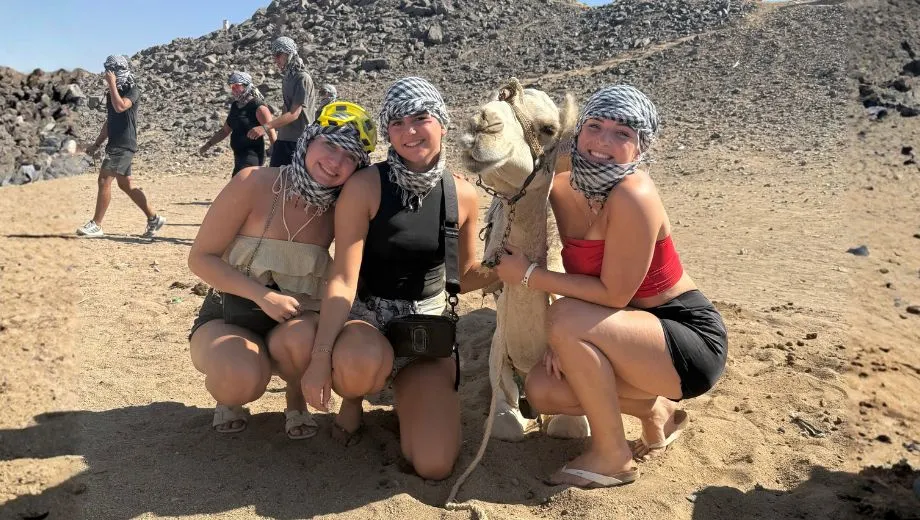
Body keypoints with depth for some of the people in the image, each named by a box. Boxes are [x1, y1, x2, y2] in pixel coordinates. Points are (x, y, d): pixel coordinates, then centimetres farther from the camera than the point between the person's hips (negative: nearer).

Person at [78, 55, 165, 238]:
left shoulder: (133, 91, -8)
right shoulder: (113, 92, 17)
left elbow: (120, 107, -28)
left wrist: (112, 84, -22)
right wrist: (97, 144, 21)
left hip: (124, 145, -9)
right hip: (116, 144, 9)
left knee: (104, 180, -12)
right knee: (125, 185, 10)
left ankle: (96, 225, -8)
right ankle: (154, 218, 16)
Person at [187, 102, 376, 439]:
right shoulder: (254, 183, -16)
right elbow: (200, 257, -12)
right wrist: (263, 296, -24)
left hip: (295, 321, 2)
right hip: (229, 316, -2)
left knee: (299, 339, -35)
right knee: (242, 379, -34)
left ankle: (297, 398, 1)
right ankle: (229, 394, 6)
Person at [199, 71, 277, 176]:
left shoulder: (258, 107, -13)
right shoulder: (235, 106, 12)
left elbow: (271, 134, -16)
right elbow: (225, 130, 22)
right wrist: (208, 144, 14)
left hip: (252, 156, -9)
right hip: (239, 156, 9)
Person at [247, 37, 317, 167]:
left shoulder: (302, 78, -13)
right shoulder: (286, 78, 13)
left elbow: (294, 114, -21)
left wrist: (265, 127, -29)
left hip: (299, 142, -8)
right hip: (283, 139, 8)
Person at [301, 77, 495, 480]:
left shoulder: (462, 195, -2)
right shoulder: (365, 187, -14)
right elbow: (343, 279, -19)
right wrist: (320, 358, -28)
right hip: (367, 317, -2)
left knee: (434, 466, -13)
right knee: (363, 363, -43)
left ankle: (404, 393, 21)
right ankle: (353, 398, -1)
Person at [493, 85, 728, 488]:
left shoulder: (632, 196, -26)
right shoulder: (564, 188, -2)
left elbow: (613, 294, -23)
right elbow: (582, 276, 7)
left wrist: (528, 274, -18)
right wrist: (567, 339, -7)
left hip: (692, 339, -8)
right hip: (636, 333, 8)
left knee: (565, 318, -27)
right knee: (542, 391, -3)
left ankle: (612, 456, -7)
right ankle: (654, 411, 18)